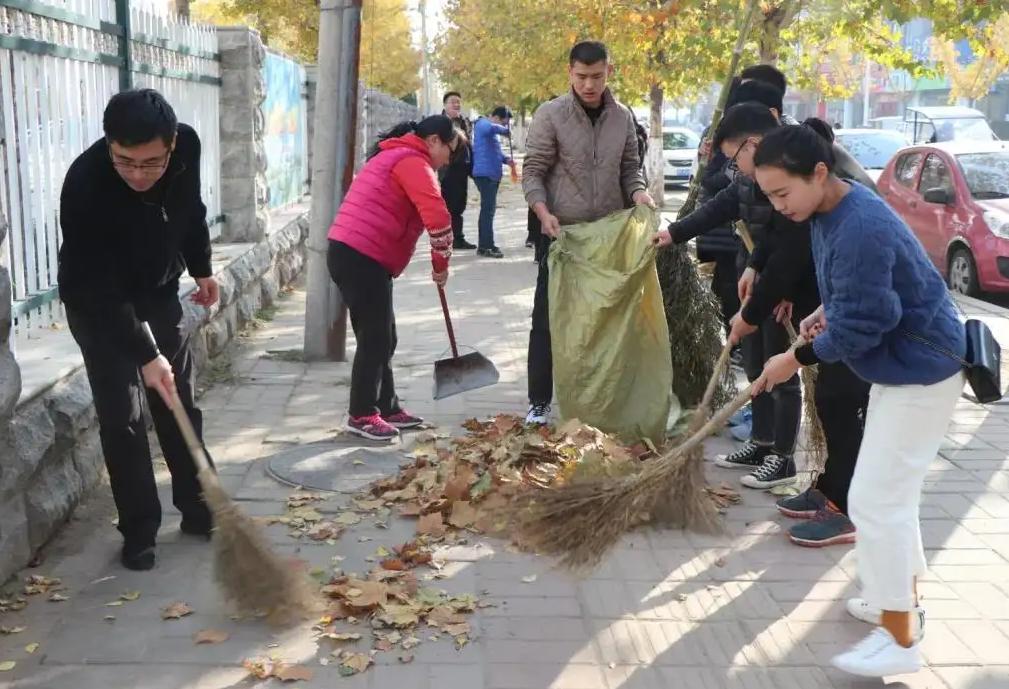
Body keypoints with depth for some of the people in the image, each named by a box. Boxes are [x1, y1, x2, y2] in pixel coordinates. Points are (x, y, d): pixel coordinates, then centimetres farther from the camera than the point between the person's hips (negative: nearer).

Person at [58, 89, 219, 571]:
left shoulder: (187, 146, -20)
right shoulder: (84, 185, -35)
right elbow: (98, 290, -33)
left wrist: (201, 268, 9)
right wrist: (144, 354, -38)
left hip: (159, 291, 5)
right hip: (97, 303, -5)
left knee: (180, 404, 10)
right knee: (120, 416, -7)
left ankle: (198, 509, 22)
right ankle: (139, 531, 5)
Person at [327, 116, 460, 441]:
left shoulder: (396, 156, 24)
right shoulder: (413, 161, -9)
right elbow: (437, 216, -21)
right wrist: (441, 263, -9)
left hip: (353, 254, 10)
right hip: (362, 258, -10)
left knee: (382, 337, 14)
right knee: (375, 337, -5)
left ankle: (387, 408, 22)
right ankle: (362, 415, 2)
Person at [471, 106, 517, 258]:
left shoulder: (492, 132, 22)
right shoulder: (482, 124, -9)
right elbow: (492, 128, -33)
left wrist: (506, 159, 7)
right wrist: (505, 130, -15)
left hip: (492, 174, 10)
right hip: (485, 174, -10)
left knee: (489, 209, 14)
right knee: (488, 210, -11)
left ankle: (485, 244, 20)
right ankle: (485, 247, -11)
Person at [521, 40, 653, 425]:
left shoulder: (622, 117, 5)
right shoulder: (551, 115, -7)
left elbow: (629, 167, 12)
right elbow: (532, 172, -7)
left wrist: (637, 191, -10)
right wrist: (543, 212, -23)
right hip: (562, 234, -3)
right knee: (548, 318, 0)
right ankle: (540, 401, 9)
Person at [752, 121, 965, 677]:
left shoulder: (859, 229, -29)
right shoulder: (832, 210, 4)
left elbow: (859, 327, -27)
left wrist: (797, 358, -15)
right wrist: (825, 312, 2)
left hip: (920, 373, -11)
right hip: (902, 365, 11)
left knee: (874, 499, -8)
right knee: (893, 491, 21)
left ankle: (899, 639, 3)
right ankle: (903, 598, 37)